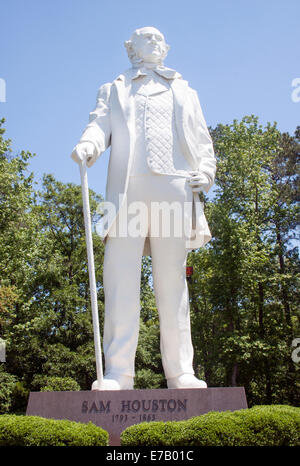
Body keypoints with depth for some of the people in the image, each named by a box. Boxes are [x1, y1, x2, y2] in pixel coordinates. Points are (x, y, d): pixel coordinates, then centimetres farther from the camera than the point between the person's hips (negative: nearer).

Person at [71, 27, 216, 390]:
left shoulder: (185, 92, 32)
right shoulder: (113, 90, 29)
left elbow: (203, 141, 23)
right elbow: (100, 125, 10)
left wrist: (206, 170, 1)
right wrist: (88, 145, -14)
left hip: (175, 188, 1)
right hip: (128, 189, 0)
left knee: (172, 282, -4)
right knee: (120, 280, -12)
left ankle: (181, 373, -4)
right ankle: (118, 374, -11)